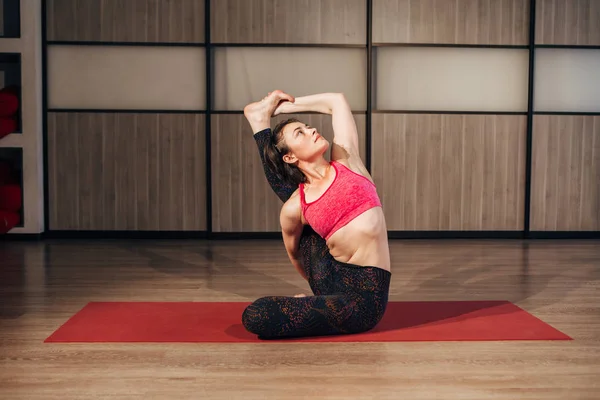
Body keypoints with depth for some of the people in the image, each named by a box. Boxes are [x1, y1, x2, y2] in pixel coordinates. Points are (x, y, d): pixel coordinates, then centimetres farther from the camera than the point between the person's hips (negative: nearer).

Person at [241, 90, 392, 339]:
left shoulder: (345, 160, 3)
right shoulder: (294, 207, 2)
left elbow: (336, 100, 10)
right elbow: (294, 253, 21)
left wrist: (279, 107, 17)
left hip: (365, 296, -3)